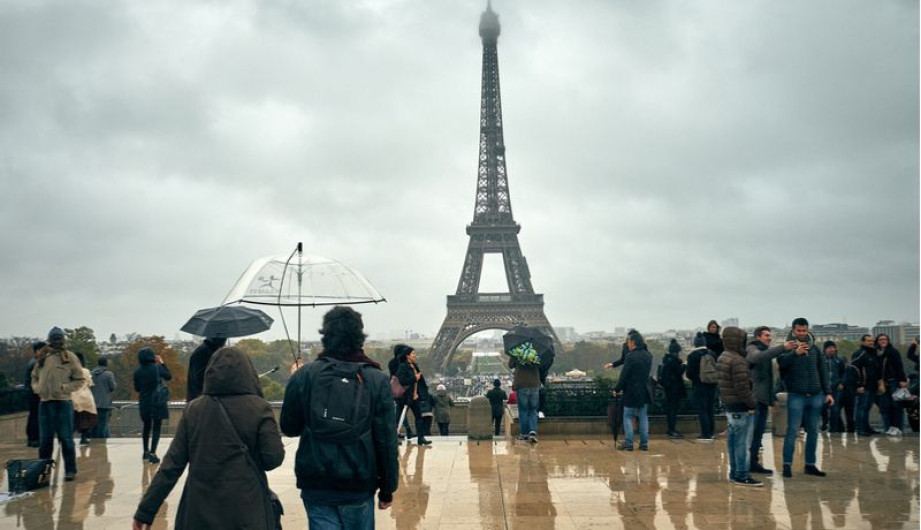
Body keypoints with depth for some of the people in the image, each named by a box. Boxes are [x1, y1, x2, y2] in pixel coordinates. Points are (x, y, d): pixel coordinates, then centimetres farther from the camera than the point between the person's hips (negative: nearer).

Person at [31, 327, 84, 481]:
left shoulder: (70, 357, 0)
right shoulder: (42, 357, 10)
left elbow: (79, 380, 1)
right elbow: (34, 377, 21)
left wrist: (64, 388, -11)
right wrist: (37, 388, 2)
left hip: (63, 402, -4)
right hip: (45, 402, 4)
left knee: (66, 439, -1)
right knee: (44, 439, 11)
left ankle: (70, 470, 6)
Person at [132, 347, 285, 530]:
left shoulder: (194, 409, 0)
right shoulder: (259, 408, -8)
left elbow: (172, 464, 0)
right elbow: (274, 458, -10)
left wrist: (145, 510, 5)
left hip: (201, 509, 3)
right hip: (246, 510, -2)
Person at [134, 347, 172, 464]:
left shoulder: (138, 372, -2)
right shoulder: (157, 368, -10)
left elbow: (137, 389, 8)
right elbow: (169, 376, 5)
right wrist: (162, 363, 10)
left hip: (144, 403, 4)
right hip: (157, 402, -4)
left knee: (147, 427, 20)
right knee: (156, 427, 0)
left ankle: (146, 452, 29)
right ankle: (152, 453, -10)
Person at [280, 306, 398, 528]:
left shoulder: (303, 376, -6)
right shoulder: (377, 380, -7)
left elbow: (289, 428, 4)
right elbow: (387, 441, -6)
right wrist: (387, 488, 4)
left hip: (315, 486, 0)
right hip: (359, 486, 0)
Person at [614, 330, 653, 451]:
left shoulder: (631, 356, -17)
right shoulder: (648, 356, 5)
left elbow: (624, 375, -15)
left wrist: (617, 389, -6)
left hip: (632, 392, -6)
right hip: (645, 391, 6)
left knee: (628, 417, 3)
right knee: (643, 418, 11)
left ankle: (628, 443, 1)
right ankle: (644, 444, 13)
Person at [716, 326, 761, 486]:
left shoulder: (722, 358, 12)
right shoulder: (738, 361, -19)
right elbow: (742, 387, -22)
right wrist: (752, 404, -13)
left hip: (729, 406, 10)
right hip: (741, 407, -10)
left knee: (733, 440, 15)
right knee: (743, 442, -5)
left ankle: (734, 473, 22)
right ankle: (742, 475, -1)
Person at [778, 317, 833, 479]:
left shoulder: (815, 348, 10)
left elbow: (822, 372, 15)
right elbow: (781, 362, -25)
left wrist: (827, 392, 10)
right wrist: (795, 353, -40)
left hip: (816, 396, 5)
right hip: (796, 396, -5)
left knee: (813, 431, 9)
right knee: (793, 431, -6)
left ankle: (810, 465, 17)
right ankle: (787, 464, -1)